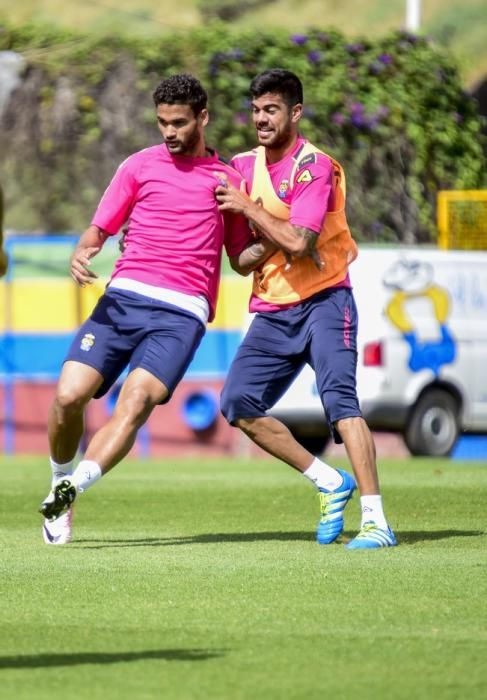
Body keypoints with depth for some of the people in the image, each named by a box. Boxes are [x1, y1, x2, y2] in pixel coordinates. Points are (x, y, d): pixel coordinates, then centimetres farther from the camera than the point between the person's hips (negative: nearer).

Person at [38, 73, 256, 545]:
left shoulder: (227, 178, 15)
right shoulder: (140, 165, 14)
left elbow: (242, 257, 21)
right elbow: (100, 228, 13)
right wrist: (82, 253, -10)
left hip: (182, 312, -1)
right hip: (124, 297, 1)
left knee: (137, 401, -24)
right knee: (68, 396, -12)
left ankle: (74, 487, -32)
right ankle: (59, 487, 12)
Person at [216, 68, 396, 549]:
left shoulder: (314, 167, -13)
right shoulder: (244, 166, 9)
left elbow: (298, 242, -24)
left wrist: (249, 208, -16)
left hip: (322, 299, -7)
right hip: (272, 309, 7)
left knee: (339, 398, -22)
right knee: (238, 403, -3)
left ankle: (375, 522, -27)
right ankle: (330, 483, 8)